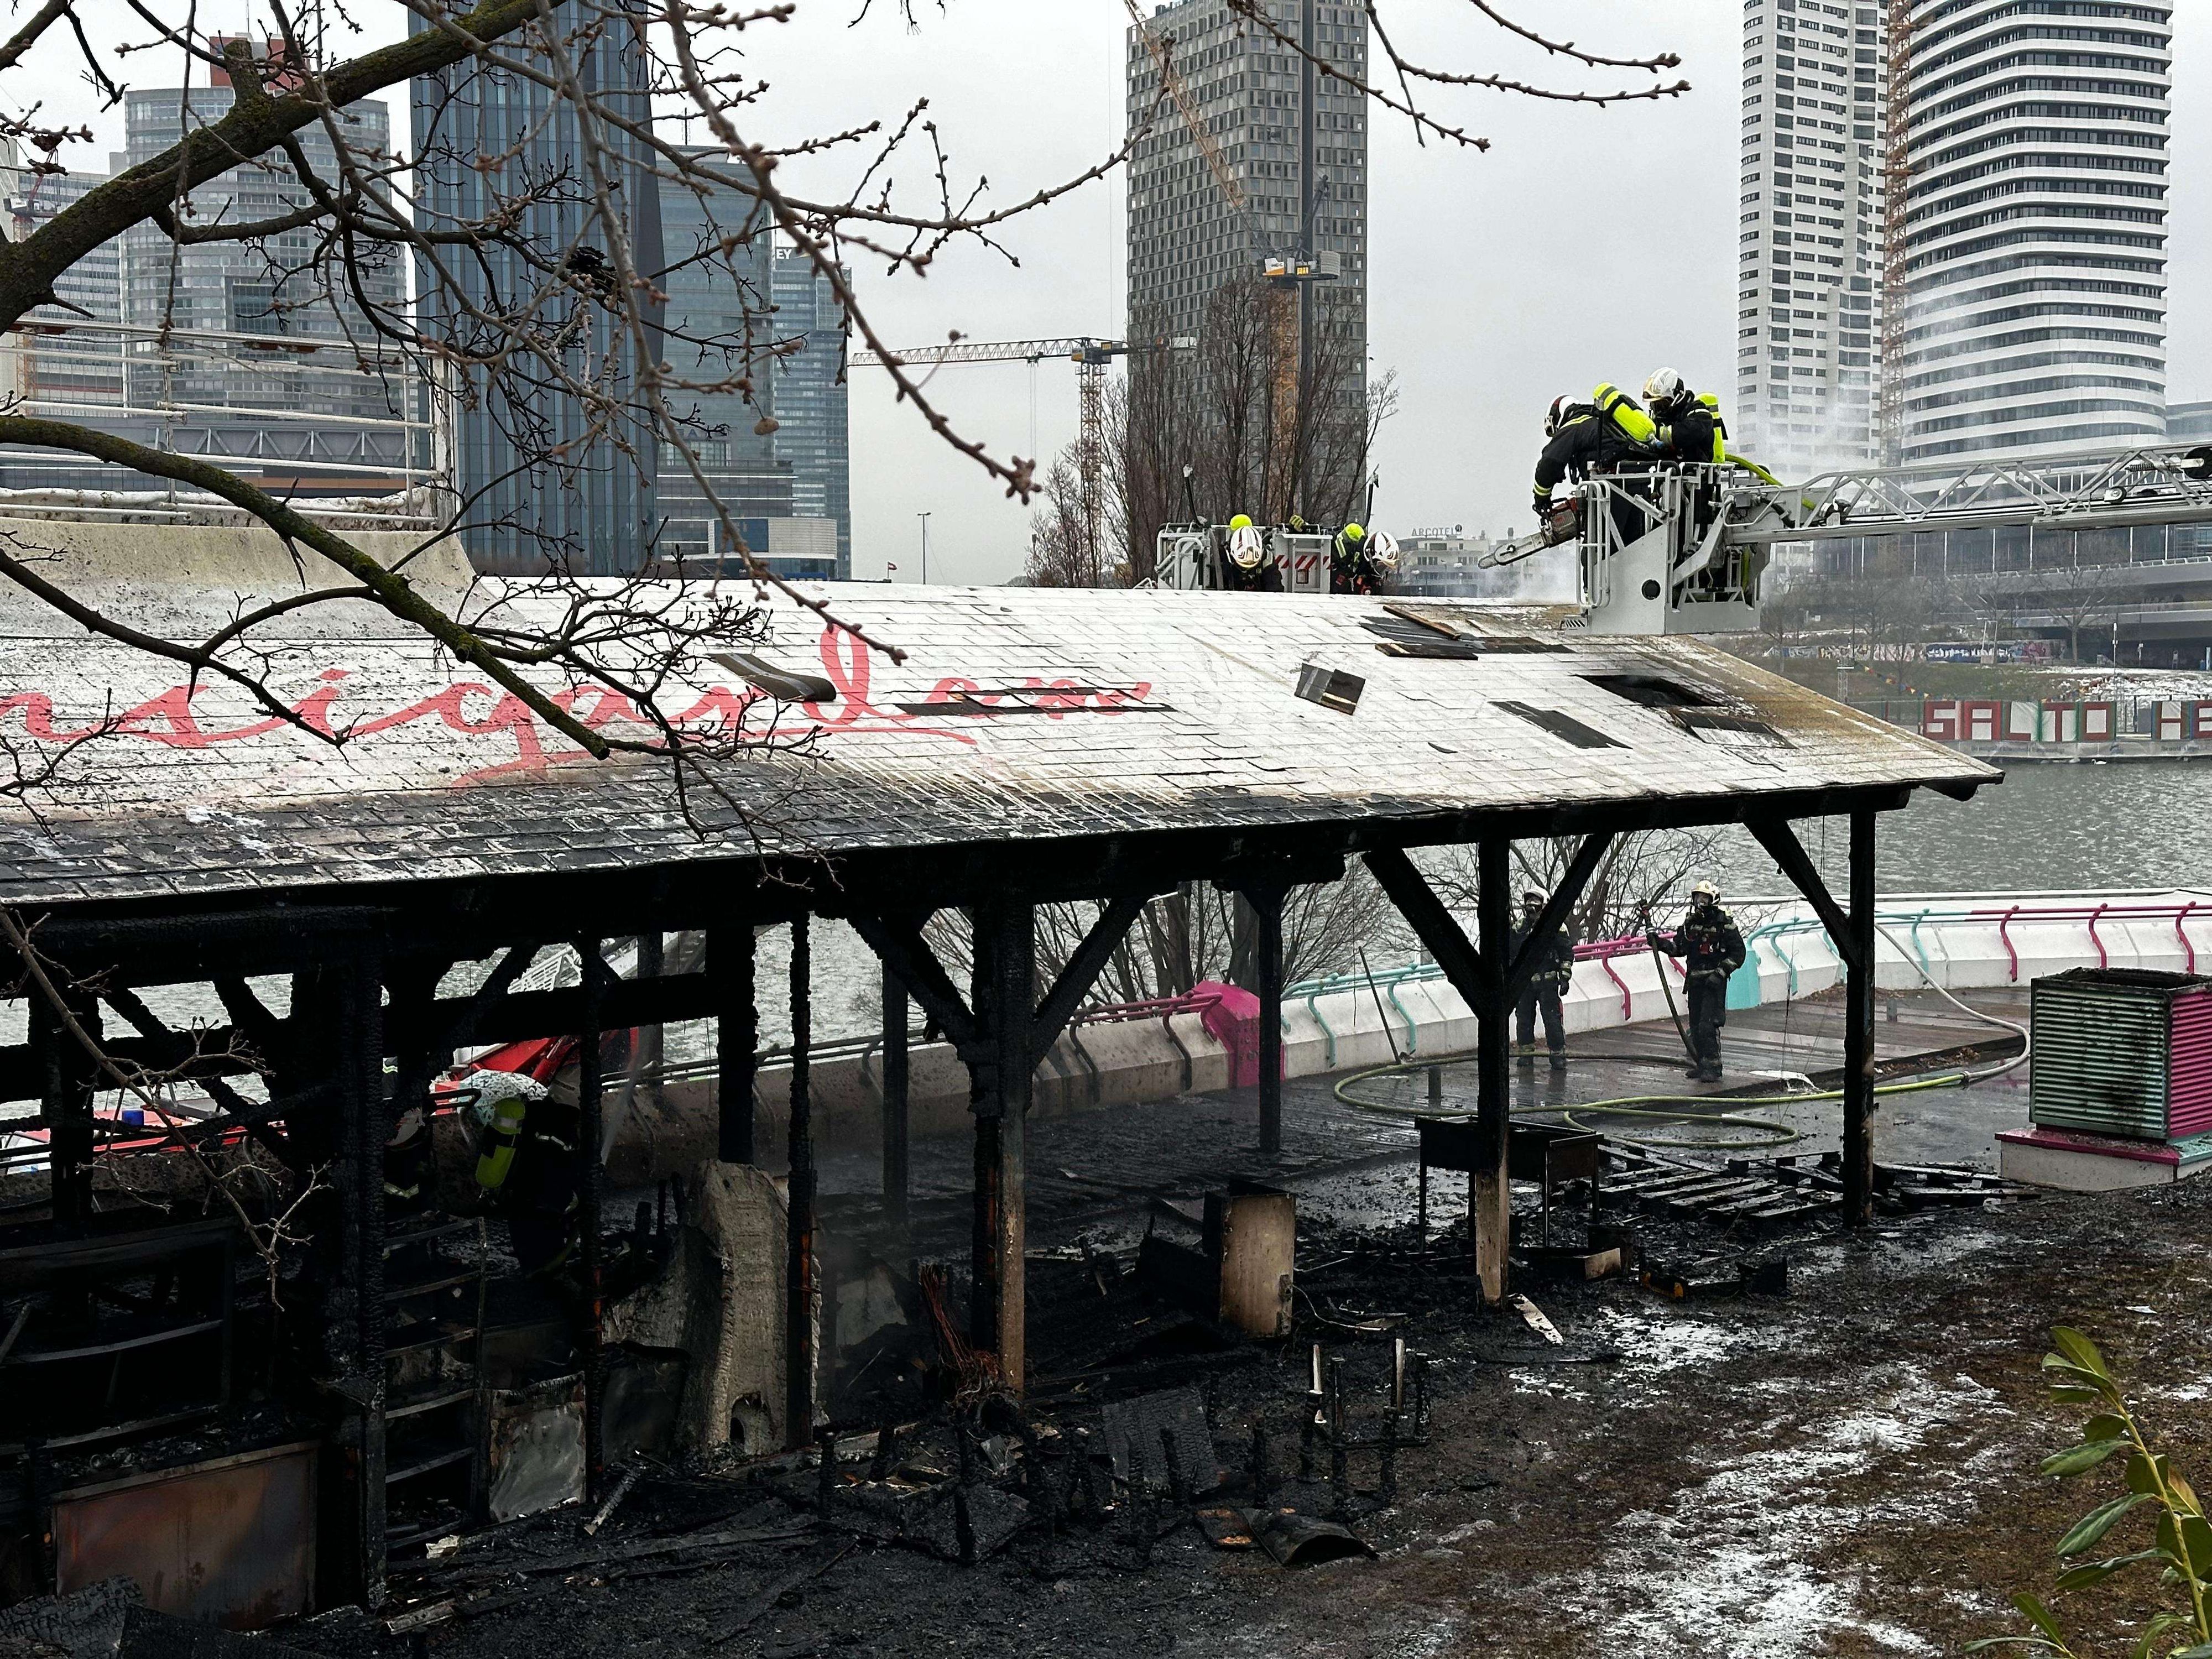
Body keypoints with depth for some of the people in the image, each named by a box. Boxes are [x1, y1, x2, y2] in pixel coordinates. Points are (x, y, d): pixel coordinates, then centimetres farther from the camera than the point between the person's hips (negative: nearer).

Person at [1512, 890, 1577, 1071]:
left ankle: (1559, 1055, 1)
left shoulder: (1555, 927, -2)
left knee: (1552, 1019, -5)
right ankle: (1526, 1052, 20)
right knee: (1523, 1018, 8)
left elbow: (1567, 953, -1)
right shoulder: (1517, 928, 11)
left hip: (1547, 983, -4)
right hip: (1524, 982, 4)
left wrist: (1565, 977, -6)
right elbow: (1511, 954, 20)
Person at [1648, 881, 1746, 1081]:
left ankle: (1713, 1067, -10)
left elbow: (1738, 953, -5)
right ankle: (1699, 1063, 17)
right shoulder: (1690, 923, 11)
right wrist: (1660, 942, -1)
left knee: (1708, 1024, -13)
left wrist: (1721, 972, -15)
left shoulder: (1725, 923, -6)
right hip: (1695, 980, 6)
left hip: (1715, 980, -6)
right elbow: (1679, 949, 15)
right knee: (1695, 1024, 9)